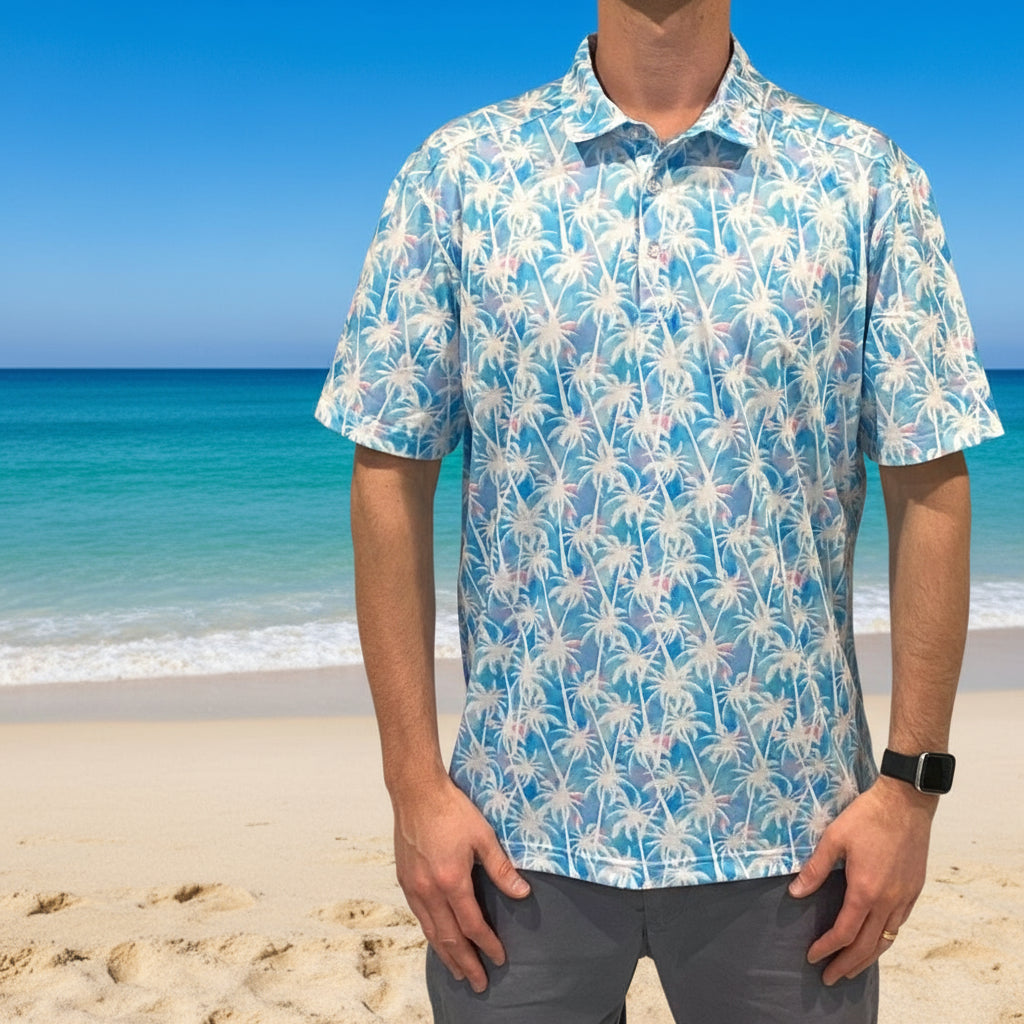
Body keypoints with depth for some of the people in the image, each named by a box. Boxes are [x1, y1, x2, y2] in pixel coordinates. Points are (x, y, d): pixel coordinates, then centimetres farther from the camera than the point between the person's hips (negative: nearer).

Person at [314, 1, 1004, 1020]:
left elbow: (929, 486, -1)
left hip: (788, 825, 1)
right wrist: (414, 780, -5)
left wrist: (912, 783, -5)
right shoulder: (456, 172, 0)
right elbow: (391, 476, -1)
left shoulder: (864, 178, 0)